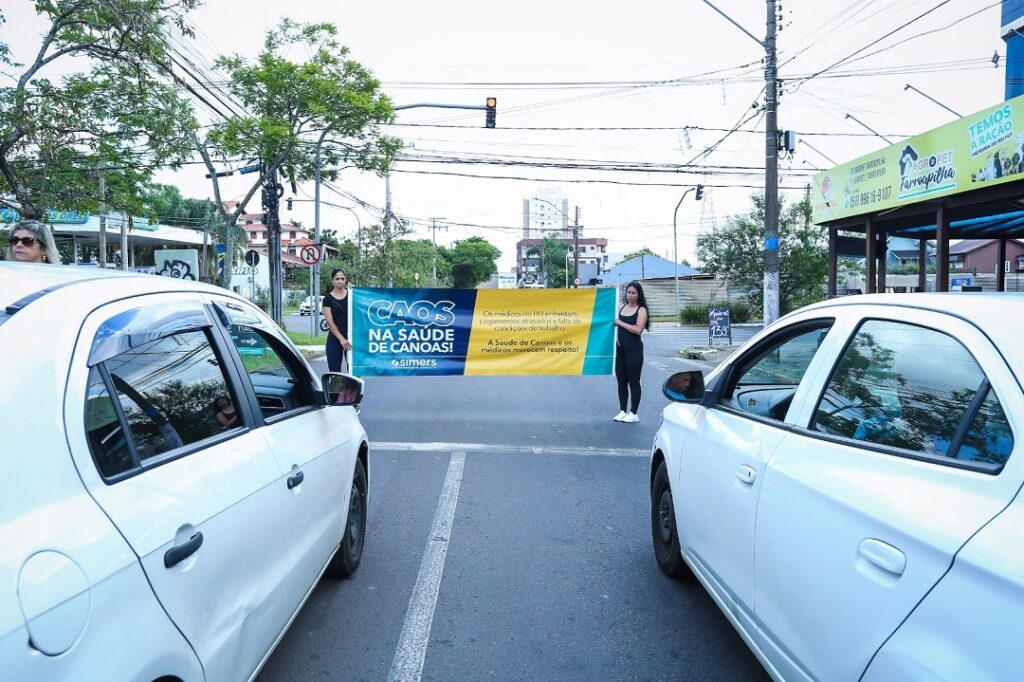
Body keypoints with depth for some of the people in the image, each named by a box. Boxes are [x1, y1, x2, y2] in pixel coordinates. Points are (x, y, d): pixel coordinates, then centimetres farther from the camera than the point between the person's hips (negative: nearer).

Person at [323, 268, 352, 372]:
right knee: (334, 371, 2)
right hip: (334, 339, 0)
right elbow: (330, 322, -5)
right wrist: (341, 339, -17)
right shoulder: (328, 299, 1)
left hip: (351, 337, 0)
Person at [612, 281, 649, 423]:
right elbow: (616, 324, 22)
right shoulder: (622, 308, 12)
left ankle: (633, 413, 7)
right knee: (621, 381, 9)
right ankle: (622, 411, 19)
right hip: (621, 349, 6)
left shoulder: (641, 310, -5)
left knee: (633, 382, 0)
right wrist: (616, 334, 3)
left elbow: (638, 329, -18)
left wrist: (620, 323, -13)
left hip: (634, 350, -6)